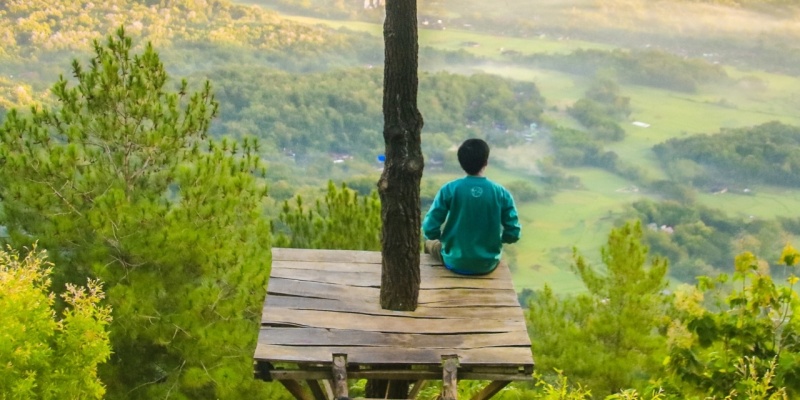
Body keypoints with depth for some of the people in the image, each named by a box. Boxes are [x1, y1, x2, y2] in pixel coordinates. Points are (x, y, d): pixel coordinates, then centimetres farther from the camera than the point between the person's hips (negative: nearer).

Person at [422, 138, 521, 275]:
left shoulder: (449, 190, -15)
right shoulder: (502, 193, -11)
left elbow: (430, 230, -13)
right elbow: (513, 234, -8)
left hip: (455, 263, -1)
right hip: (488, 264, 1)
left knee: (431, 243, 32)